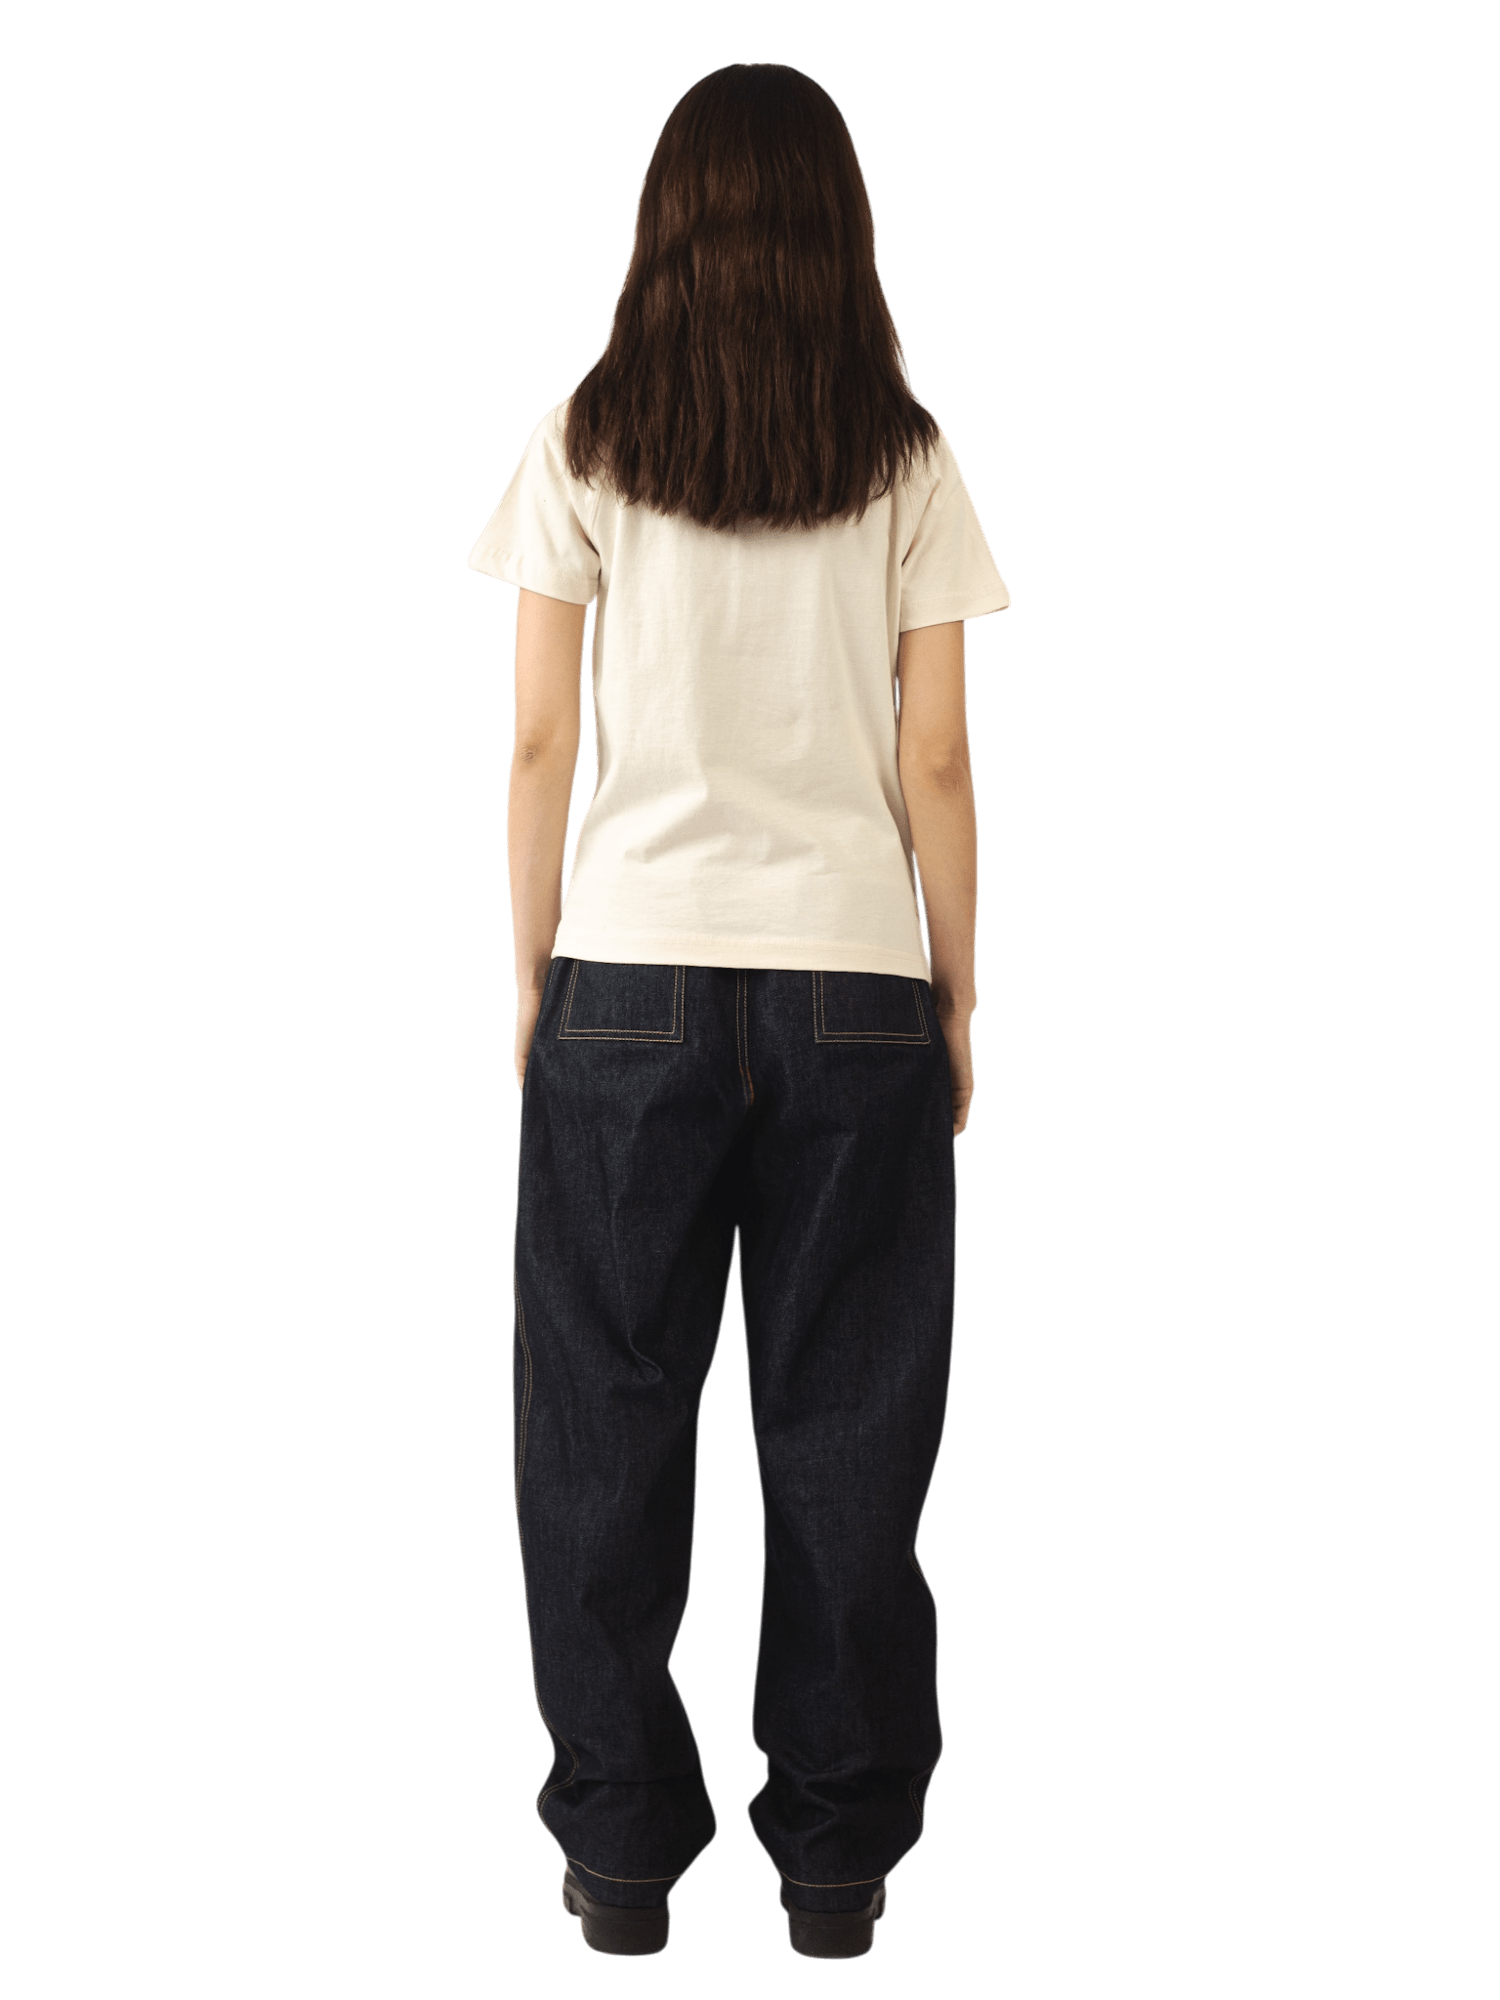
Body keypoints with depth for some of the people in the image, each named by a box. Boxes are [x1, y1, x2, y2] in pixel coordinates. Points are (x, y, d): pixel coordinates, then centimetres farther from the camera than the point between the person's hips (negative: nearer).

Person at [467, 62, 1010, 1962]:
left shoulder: (586, 444, 1)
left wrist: (531, 979, 11)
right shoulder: (905, 460, 1)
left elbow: (539, 746, 1)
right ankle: (836, 1854, 19)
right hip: (856, 986, 0)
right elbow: (935, 767, 0)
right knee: (845, 1434, 8)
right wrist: (960, 999, 10)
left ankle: (622, 1849, 19)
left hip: (628, 981, 0)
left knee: (607, 1425, 9)